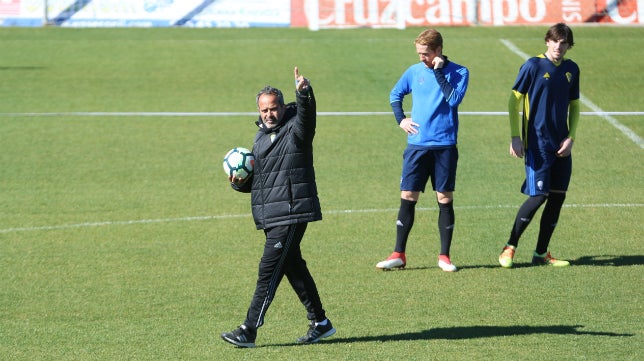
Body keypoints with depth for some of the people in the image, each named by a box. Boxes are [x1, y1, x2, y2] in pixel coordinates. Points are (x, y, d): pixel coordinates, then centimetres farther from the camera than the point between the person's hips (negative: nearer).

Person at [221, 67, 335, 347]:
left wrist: (304, 94, -51)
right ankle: (320, 322, 24)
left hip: (292, 213, -9)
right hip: (271, 216, 9)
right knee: (293, 267, 14)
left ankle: (249, 330, -9)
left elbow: (306, 115, -31)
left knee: (269, 269, -10)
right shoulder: (261, 136, 17)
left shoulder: (295, 129, -6)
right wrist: (240, 183, 4)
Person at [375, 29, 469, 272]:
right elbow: (395, 95, 21)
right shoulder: (415, 71, 6)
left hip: (444, 146, -2)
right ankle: (399, 255, 5)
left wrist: (438, 72, -16)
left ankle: (444, 256, 11)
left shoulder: (459, 73, -2)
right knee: (407, 197, 0)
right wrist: (401, 119, 7)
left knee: (445, 199, 2)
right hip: (417, 145, 2)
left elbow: (454, 99, -18)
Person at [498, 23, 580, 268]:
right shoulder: (533, 66, -6)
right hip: (537, 144, -6)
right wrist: (515, 137, -11)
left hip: (561, 146, 6)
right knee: (538, 196, -11)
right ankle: (510, 248, 4)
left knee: (557, 197, 4)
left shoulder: (571, 69, 9)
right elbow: (514, 101, -4)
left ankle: (541, 254, 14)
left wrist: (570, 138, 4)